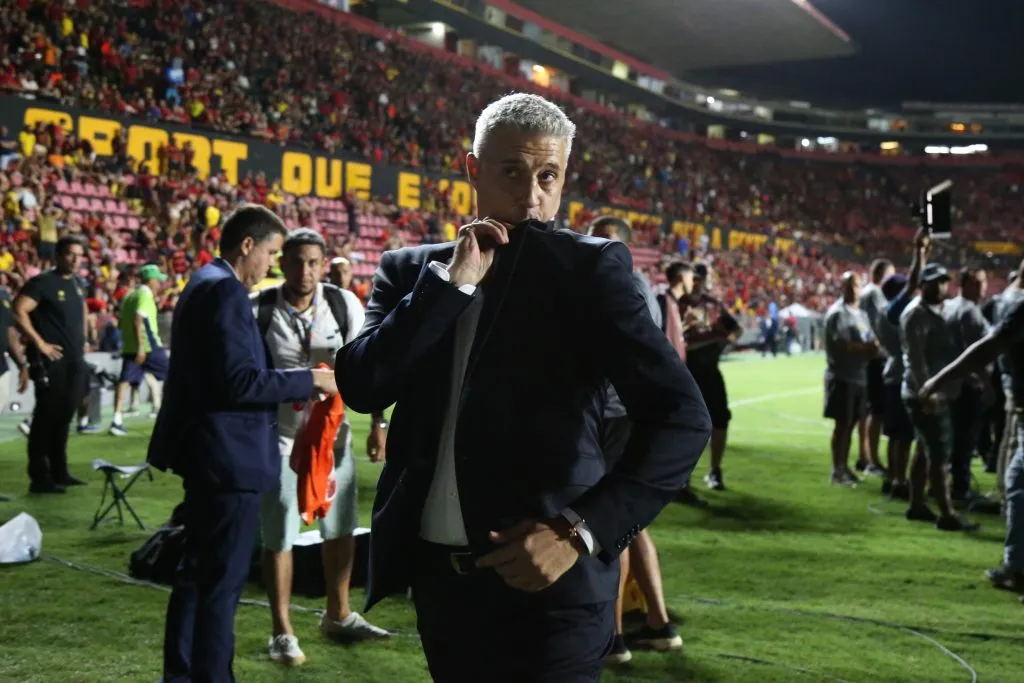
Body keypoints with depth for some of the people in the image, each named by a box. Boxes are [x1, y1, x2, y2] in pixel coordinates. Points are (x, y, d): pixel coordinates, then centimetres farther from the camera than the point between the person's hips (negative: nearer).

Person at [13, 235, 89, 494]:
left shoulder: (76, 285, 13)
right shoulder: (43, 282, -10)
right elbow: (19, 311, -20)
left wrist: (82, 340, 20)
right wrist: (39, 343, -20)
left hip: (74, 361, 8)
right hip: (51, 360, -8)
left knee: (64, 417, 13)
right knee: (46, 418, -5)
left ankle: (59, 472, 22)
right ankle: (39, 477, 0)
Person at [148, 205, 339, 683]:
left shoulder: (203, 283, 15)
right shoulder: (226, 290, -17)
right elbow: (239, 381, -24)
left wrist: (288, 390, 13)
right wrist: (309, 380, -15)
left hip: (205, 452, 11)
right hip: (229, 456, -11)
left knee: (197, 571, 19)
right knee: (223, 581, -2)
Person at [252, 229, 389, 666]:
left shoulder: (344, 305, -6)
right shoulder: (258, 310, -11)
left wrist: (377, 423, -2)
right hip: (279, 437, -3)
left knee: (341, 528, 14)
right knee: (279, 537, 3)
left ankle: (338, 616, 32)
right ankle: (282, 632, 16)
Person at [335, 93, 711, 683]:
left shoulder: (590, 267, -5)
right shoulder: (412, 270, 7)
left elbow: (682, 416, -11)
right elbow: (360, 387, -7)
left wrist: (581, 531, -19)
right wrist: (451, 282, -12)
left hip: (549, 584, -4)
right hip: (437, 574, 4)